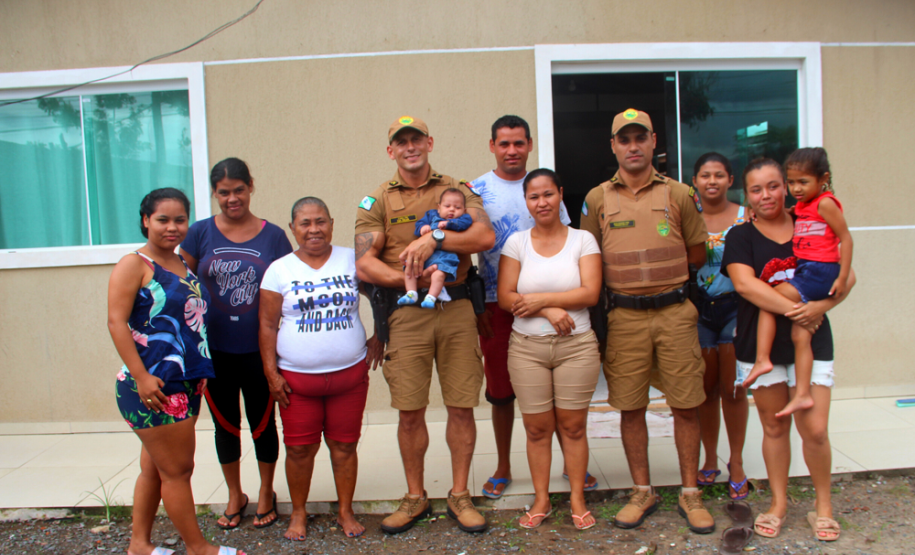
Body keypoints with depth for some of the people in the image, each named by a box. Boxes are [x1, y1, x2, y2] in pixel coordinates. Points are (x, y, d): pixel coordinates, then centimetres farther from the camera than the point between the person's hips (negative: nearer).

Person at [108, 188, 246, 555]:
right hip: (153, 386, -8)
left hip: (186, 383, 8)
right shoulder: (134, 265, -8)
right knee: (177, 470, 2)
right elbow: (117, 322, -15)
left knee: (155, 468, 17)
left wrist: (200, 374, 17)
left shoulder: (184, 265, 13)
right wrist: (141, 377, -22)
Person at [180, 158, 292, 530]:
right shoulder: (200, 233, -2)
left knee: (262, 423, 11)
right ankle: (234, 496, 35)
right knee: (225, 425, 15)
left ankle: (266, 494, 33)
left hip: (258, 349, -1)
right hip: (214, 350, 1)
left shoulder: (272, 236, -2)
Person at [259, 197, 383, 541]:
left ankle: (346, 512, 26)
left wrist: (378, 337, 5)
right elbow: (267, 325, 0)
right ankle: (298, 513, 27)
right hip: (297, 377, 0)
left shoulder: (351, 261, 2)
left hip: (350, 373, 1)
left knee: (344, 445, 9)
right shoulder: (280, 270, 0)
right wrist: (271, 373, -4)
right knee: (299, 448, 7)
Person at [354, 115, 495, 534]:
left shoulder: (457, 190, 11)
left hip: (456, 309, 1)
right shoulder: (377, 200, 8)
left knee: (462, 405, 4)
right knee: (410, 410, 4)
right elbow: (365, 264, -2)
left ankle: (459, 495, 21)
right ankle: (415, 497, 23)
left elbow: (485, 236, -5)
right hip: (406, 313, 0)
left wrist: (435, 238, -16)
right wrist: (415, 278, -13)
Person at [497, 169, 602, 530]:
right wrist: (550, 311, -14)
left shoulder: (583, 240, 3)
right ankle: (541, 500, 21)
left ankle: (577, 499, 20)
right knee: (537, 428, 6)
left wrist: (541, 299, -12)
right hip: (527, 347, 1)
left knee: (573, 426, 5)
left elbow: (590, 294, -8)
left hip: (576, 346, -1)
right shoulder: (516, 242, 5)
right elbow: (505, 298, -3)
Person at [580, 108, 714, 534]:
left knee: (686, 405, 4)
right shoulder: (597, 199, 6)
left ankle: (690, 494, 19)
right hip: (624, 316, 0)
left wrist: (646, 267, 7)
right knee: (630, 408, 6)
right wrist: (637, 271, 3)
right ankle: (642, 492, 22)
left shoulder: (679, 194, 6)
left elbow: (697, 255, 10)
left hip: (675, 312, 0)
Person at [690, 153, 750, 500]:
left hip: (735, 307, -1)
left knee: (733, 389, 4)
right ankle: (710, 460, 25)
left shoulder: (744, 217, -1)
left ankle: (736, 464, 19)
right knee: (707, 389, 10)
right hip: (698, 310, 1)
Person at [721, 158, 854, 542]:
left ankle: (823, 506, 19)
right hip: (760, 346, 0)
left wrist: (820, 306, -16)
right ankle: (778, 503, 26)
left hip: (811, 343, 0)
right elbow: (744, 283, -14)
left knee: (815, 429, -3)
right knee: (774, 427, 10)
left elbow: (847, 276, 3)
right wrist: (792, 309, -21)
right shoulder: (741, 237, 2)